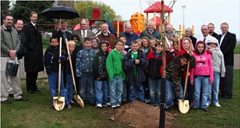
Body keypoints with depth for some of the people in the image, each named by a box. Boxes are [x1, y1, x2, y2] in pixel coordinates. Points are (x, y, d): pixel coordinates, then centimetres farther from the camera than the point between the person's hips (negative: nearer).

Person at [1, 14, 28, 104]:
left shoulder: (14, 31, 16)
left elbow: (18, 42, 13)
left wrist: (15, 51, -4)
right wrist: (9, 51, -13)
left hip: (14, 56, 6)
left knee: (16, 77, 9)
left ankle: (17, 96, 18)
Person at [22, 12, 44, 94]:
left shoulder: (37, 27, 17)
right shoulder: (26, 27, -4)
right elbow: (26, 40, -10)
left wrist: (40, 50, 10)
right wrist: (31, 49, -13)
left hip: (38, 53, 6)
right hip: (30, 53, -6)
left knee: (36, 71, 10)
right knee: (30, 71, 0)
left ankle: (34, 86, 20)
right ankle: (29, 88, 7)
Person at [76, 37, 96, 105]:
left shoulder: (94, 52, 3)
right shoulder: (81, 52, -4)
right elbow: (77, 63, -4)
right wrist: (78, 73, -8)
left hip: (91, 73, 2)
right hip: (83, 73, -2)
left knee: (91, 88, 12)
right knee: (82, 88, 8)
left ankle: (91, 101, 23)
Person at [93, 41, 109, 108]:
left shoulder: (108, 55, 6)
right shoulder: (98, 55, -6)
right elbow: (95, 66, -8)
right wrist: (97, 75, -12)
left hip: (106, 75, 5)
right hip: (99, 75, -5)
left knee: (106, 88, 13)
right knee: (99, 89, -1)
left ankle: (105, 101, 23)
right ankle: (99, 102, 5)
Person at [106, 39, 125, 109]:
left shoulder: (123, 54, 6)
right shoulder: (111, 53, -8)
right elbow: (108, 64, -12)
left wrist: (124, 74, 1)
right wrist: (110, 75, -17)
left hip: (120, 75, 5)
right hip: (113, 75, -4)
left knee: (120, 90, 12)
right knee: (112, 90, 3)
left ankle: (118, 102, 24)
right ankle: (113, 103, 14)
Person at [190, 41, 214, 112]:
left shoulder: (208, 55, 4)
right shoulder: (194, 55, 2)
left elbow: (210, 67, 6)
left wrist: (211, 78, 4)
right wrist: (191, 78, 3)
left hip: (206, 76, 1)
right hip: (197, 76, -1)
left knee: (205, 92, 6)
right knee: (197, 92, 2)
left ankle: (204, 106, 16)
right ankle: (196, 106, 15)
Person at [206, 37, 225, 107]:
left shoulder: (219, 53, 8)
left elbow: (222, 63, 12)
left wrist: (222, 72, 10)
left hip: (217, 72, 2)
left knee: (216, 88, 7)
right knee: (208, 88, 2)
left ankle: (215, 101, 18)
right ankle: (208, 101, 14)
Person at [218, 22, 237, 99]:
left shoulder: (232, 36, -1)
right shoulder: (219, 36, 18)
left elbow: (231, 47, -12)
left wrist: (222, 53, -17)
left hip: (228, 61, -6)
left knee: (228, 78, -2)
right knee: (221, 77, 10)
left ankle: (228, 94, 4)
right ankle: (222, 93, 19)